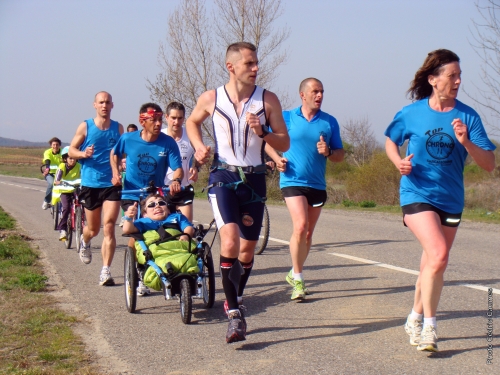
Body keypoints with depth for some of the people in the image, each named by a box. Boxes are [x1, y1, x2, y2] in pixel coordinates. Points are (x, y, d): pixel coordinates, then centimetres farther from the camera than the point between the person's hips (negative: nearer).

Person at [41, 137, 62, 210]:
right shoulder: (48, 152, -14)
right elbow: (47, 161, -32)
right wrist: (47, 168, -53)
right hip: (49, 173, -2)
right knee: (51, 183, -30)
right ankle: (46, 201, -12)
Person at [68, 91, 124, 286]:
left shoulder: (118, 128, 4)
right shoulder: (85, 126, -1)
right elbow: (71, 150, 3)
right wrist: (84, 154, -18)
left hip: (112, 184, 0)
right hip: (90, 184, 0)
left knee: (109, 226, -13)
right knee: (93, 229, 12)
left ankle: (105, 271, -11)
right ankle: (84, 242, 49)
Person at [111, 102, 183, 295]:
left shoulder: (168, 142, -12)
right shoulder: (128, 139, -9)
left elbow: (178, 168, -16)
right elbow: (114, 154, 12)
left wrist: (176, 180, -37)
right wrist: (115, 173, -3)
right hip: (131, 195, -1)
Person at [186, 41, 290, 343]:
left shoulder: (268, 100, -3)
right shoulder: (211, 99, -2)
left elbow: (285, 144, 0)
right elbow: (193, 121, 19)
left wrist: (262, 133, -19)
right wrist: (198, 146, 0)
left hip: (255, 179, 2)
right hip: (223, 175, -2)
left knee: (247, 250, 10)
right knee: (229, 243, -21)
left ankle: (236, 301, 36)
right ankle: (234, 315, -14)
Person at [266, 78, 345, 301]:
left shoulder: (330, 122, 6)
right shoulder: (287, 117, 1)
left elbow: (340, 155, 9)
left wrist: (328, 152, -13)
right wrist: (277, 159, -8)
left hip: (317, 185, 4)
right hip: (293, 181, -4)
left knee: (308, 233, 10)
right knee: (300, 226, -19)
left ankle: (294, 273, 29)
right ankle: (298, 279, -8)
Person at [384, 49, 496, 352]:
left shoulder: (468, 117, -4)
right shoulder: (411, 113, -5)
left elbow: (490, 164, -7)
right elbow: (391, 141, 14)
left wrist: (466, 143, -24)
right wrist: (399, 162, -6)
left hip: (450, 200, 3)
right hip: (417, 195, -3)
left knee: (433, 262, 15)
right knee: (438, 255, -22)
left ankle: (416, 318, 37)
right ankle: (429, 326, -10)